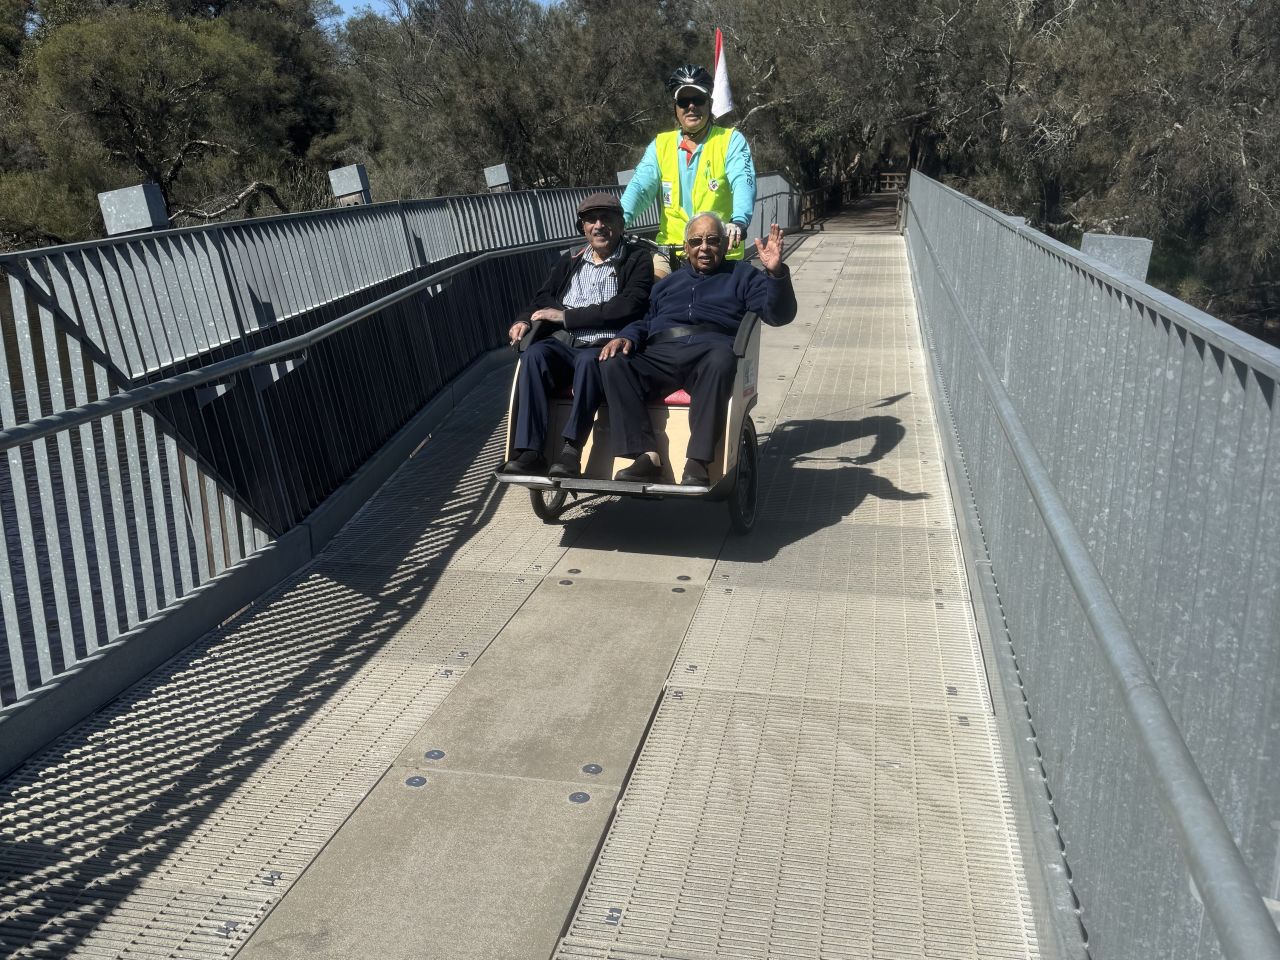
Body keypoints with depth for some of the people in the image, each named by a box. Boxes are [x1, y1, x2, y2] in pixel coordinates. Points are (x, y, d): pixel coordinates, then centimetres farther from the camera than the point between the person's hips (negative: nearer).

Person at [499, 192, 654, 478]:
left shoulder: (637, 259, 7)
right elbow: (543, 297, 26)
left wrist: (567, 316, -8)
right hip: (563, 344, 4)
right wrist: (524, 321, 1)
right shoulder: (569, 261, 23)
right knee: (535, 353, -28)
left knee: (588, 361, -37)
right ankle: (530, 451, -32)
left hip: (604, 347, -4)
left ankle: (571, 450, -35)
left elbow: (629, 307, -8)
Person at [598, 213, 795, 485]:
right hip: (660, 355, 3)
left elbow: (779, 314, 9)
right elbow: (645, 321, 28)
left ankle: (697, 461, -40)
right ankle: (647, 455, -32)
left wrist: (775, 273, -10)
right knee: (614, 363, -27)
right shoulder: (668, 283, 36)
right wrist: (626, 337, 4)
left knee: (720, 361, -40)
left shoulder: (741, 275, 25)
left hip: (711, 349, -3)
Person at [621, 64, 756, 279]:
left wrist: (739, 222, -36)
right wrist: (620, 219, -23)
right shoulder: (661, 144, 10)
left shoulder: (731, 140, 2)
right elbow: (640, 186, -2)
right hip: (669, 252, 2)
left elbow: (743, 183, -15)